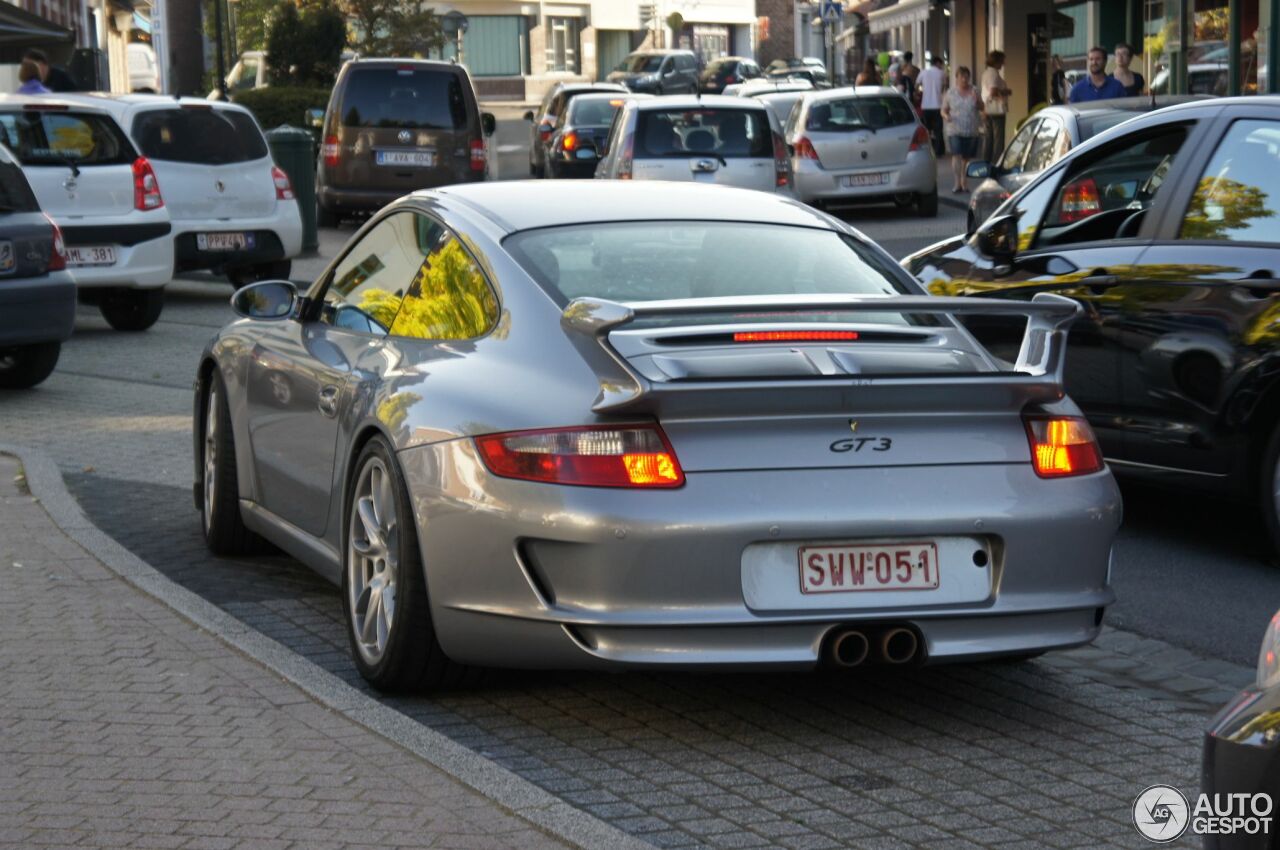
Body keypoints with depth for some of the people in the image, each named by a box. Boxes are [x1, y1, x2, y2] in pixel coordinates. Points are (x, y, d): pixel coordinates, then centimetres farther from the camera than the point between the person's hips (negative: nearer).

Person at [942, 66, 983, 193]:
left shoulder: (974, 91, 6)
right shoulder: (951, 93, 4)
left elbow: (981, 108, 6)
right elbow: (944, 110, 9)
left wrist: (977, 100, -14)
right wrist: (946, 116, -14)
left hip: (971, 131, 2)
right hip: (955, 131, -2)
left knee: (967, 157, 6)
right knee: (957, 155, -16)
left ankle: (964, 182, 21)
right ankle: (958, 183, -17)